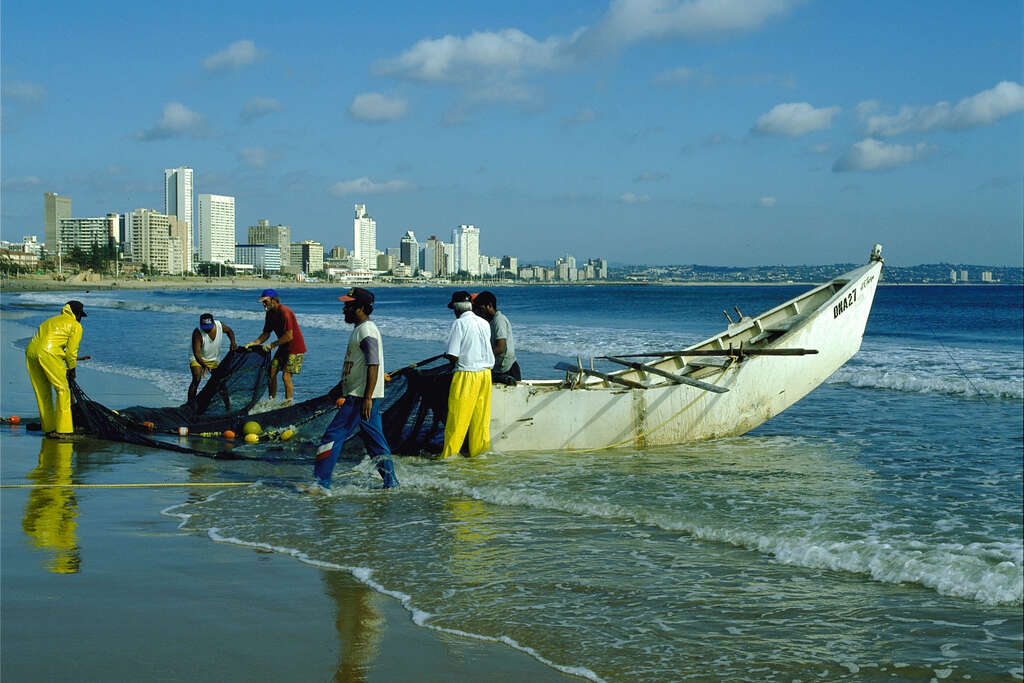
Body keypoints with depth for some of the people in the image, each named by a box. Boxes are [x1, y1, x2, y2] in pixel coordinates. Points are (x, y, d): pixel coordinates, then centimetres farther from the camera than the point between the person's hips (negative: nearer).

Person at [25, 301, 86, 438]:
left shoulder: (52, 321, 31)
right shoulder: (76, 326, 10)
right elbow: (71, 350, 5)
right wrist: (72, 369, 19)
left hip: (31, 351, 7)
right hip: (48, 354, -7)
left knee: (42, 393, 15)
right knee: (63, 390, 1)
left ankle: (49, 428, 21)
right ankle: (63, 430, -2)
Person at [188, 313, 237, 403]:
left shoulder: (220, 325, -19)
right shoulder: (198, 333, -32)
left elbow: (229, 331, 6)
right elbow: (196, 353, -37)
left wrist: (233, 342, -11)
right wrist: (204, 365, -51)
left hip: (214, 359, 4)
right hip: (198, 358, -4)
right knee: (196, 379, -22)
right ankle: (190, 403, -20)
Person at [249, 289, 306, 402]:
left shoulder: (284, 312, -23)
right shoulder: (270, 313, 5)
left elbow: (289, 336, -26)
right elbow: (266, 333, 10)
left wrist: (272, 345, -21)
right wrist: (254, 343, -5)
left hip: (295, 348, -9)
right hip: (283, 348, 9)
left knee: (286, 376, -13)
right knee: (271, 372, 4)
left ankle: (288, 403, -5)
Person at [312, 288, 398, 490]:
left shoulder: (367, 331, -15)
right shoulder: (360, 329, 18)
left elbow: (373, 366, -22)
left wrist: (367, 399, -26)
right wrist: (340, 388, 30)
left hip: (361, 397, -11)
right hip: (362, 396, 11)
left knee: (333, 435, -10)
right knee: (375, 440, 13)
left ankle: (320, 482, -10)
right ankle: (390, 481, 17)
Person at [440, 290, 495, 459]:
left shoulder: (459, 324, -11)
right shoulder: (484, 323, 8)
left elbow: (453, 356, -16)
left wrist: (446, 355, 6)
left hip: (466, 374, -6)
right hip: (485, 373, 6)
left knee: (457, 418, 0)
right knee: (481, 416, 13)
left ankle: (449, 455, 5)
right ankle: (479, 452, 18)